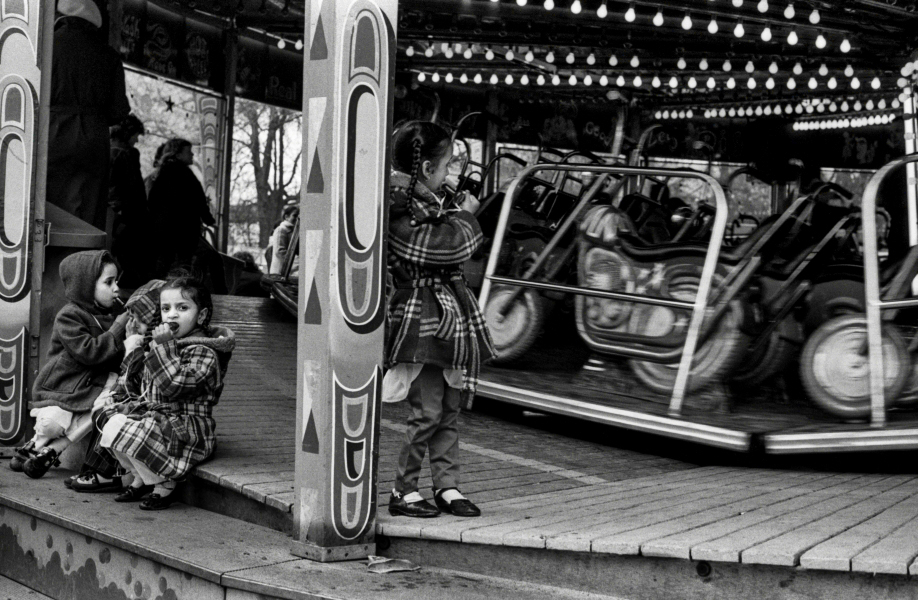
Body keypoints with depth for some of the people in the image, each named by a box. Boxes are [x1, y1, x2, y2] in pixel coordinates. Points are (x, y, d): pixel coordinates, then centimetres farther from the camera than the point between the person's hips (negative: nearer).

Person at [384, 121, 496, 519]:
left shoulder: (425, 203, 15)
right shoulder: (402, 210, -16)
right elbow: (450, 247, -20)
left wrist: (456, 214, 12)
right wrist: (465, 215, -6)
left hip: (449, 313, 10)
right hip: (422, 316, -10)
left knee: (450, 406, 11)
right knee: (427, 409, -6)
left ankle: (447, 486, 18)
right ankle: (403, 492, 5)